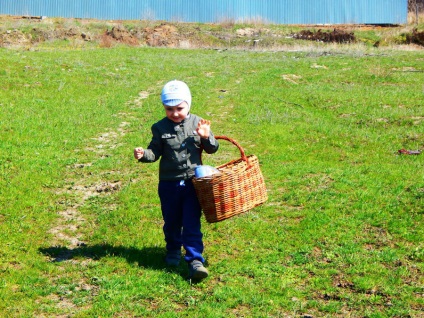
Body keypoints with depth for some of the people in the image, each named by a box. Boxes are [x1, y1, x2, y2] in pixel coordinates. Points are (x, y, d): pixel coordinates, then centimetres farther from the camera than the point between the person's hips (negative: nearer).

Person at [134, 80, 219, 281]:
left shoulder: (197, 123, 1)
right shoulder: (160, 128, -1)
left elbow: (212, 149, 6)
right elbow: (155, 151, -1)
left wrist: (206, 137, -14)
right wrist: (143, 155, -22)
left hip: (193, 181, -1)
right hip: (169, 183, 1)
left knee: (192, 223, -5)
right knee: (172, 221, 15)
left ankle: (195, 260, -5)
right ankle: (173, 250, 38)